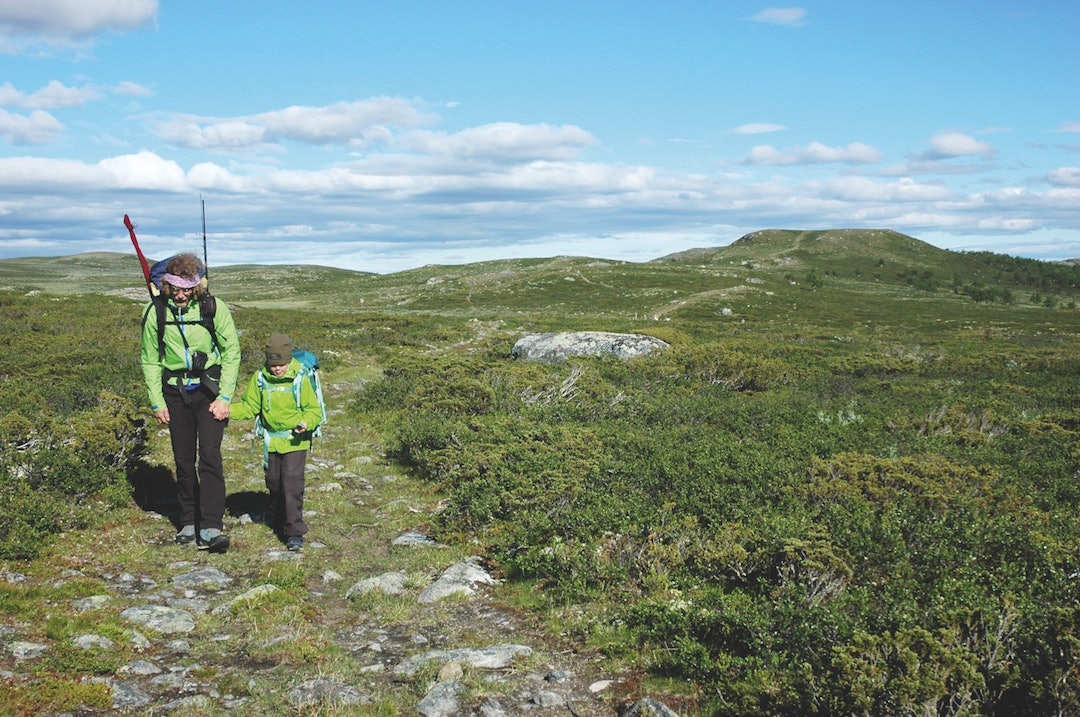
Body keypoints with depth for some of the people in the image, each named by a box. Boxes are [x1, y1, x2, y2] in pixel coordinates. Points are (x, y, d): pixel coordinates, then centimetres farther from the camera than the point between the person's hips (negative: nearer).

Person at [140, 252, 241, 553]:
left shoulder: (214, 308, -11)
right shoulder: (155, 312, -6)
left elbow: (232, 353, -4)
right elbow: (150, 360, 4)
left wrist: (224, 397, -9)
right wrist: (157, 402, 0)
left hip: (209, 390, -2)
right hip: (175, 393, 2)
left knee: (209, 456, -13)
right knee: (184, 461, 9)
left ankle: (211, 528, -14)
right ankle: (189, 522, 22)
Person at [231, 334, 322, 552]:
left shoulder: (300, 380, -12)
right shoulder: (260, 379, -1)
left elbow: (314, 410, -8)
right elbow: (249, 407, 7)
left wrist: (306, 423, -28)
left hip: (295, 441, -5)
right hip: (271, 441, 5)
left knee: (292, 483, -12)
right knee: (273, 482, 14)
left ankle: (294, 532, -9)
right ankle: (279, 522, 34)